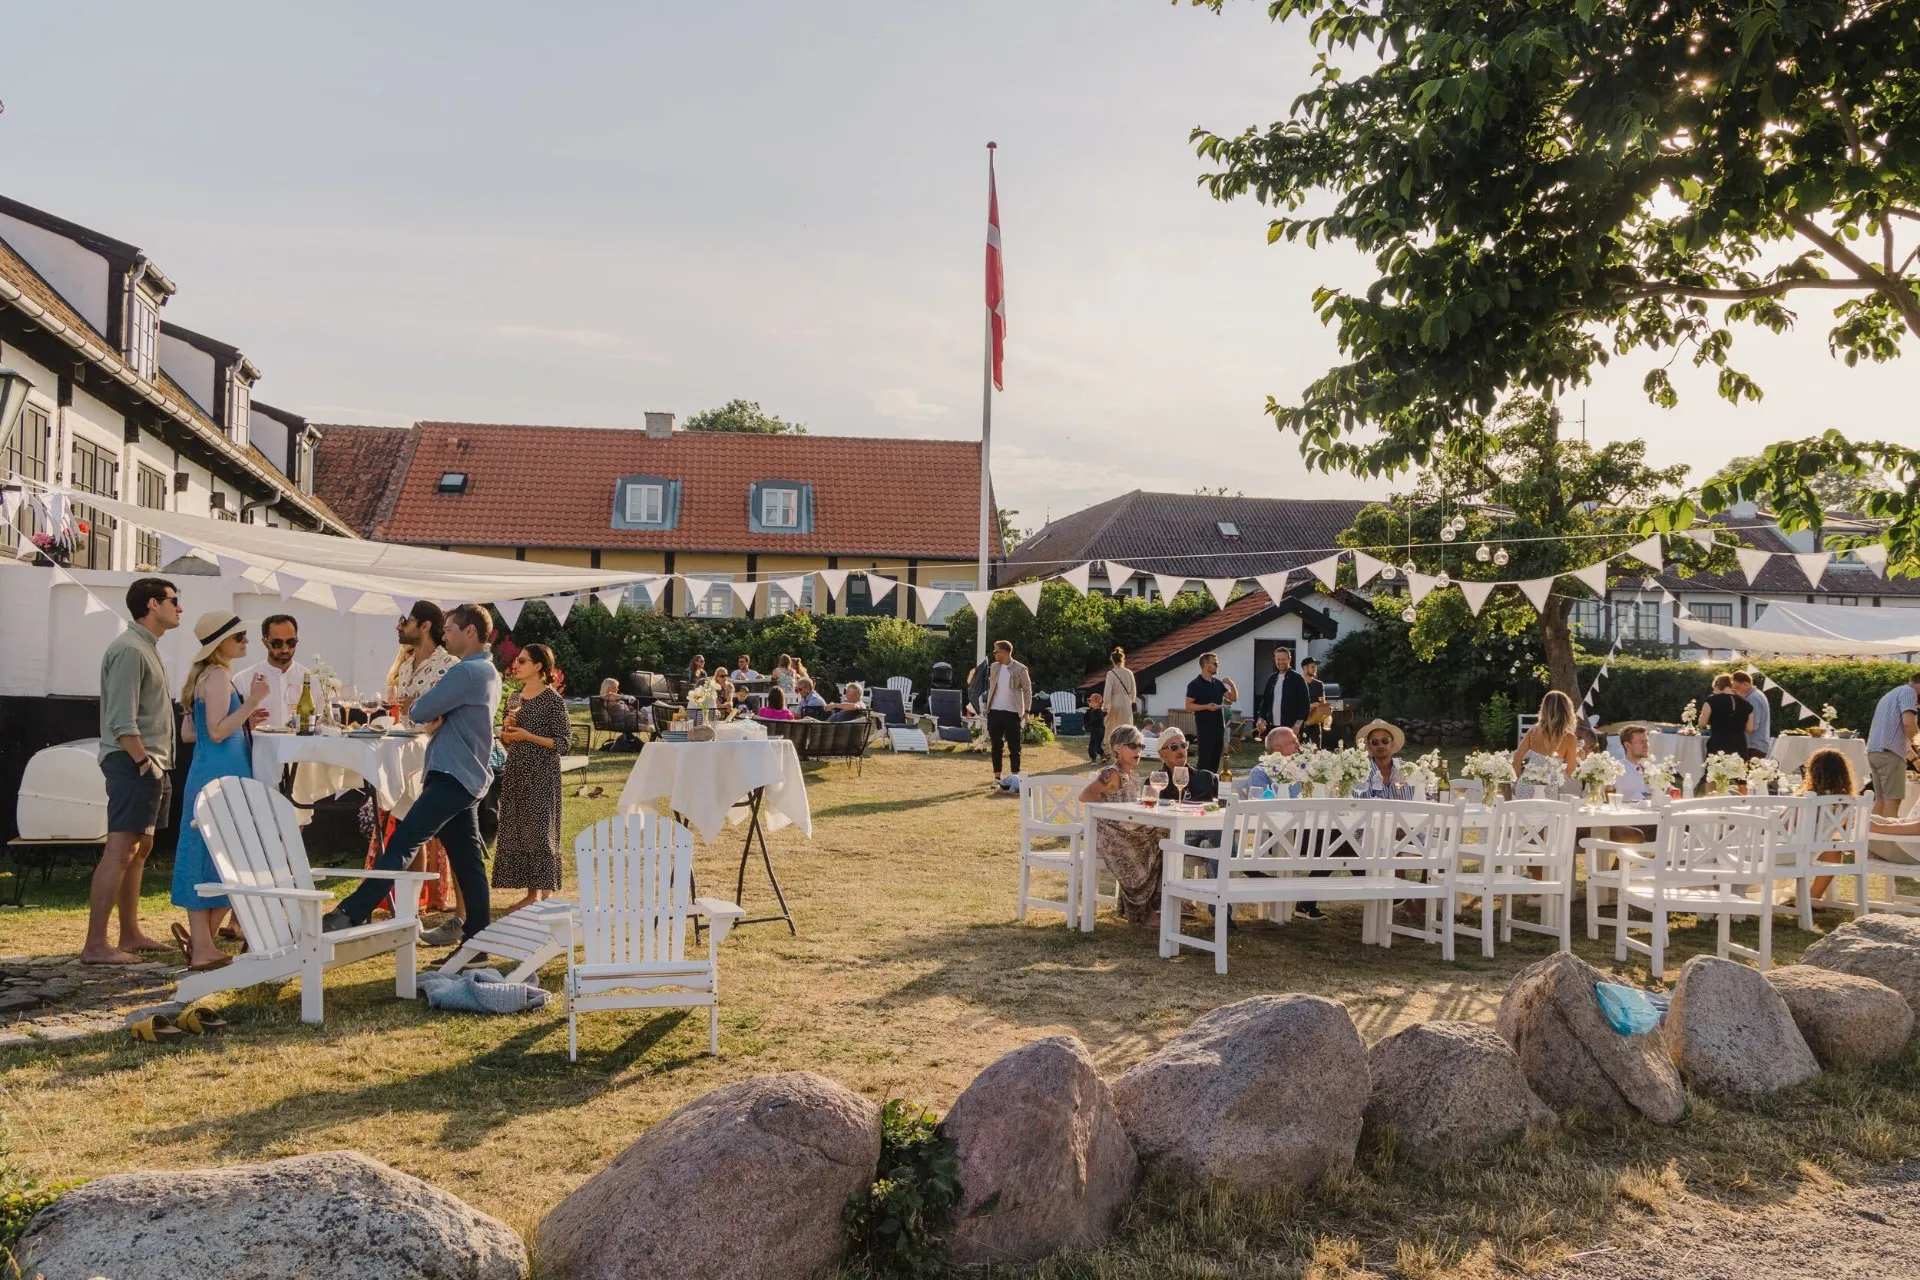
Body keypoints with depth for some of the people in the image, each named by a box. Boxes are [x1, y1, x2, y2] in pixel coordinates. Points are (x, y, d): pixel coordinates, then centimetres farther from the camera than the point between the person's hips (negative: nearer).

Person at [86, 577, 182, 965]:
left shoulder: (147, 648, 19)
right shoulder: (129, 649, -13)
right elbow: (122, 722, -20)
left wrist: (159, 765, 15)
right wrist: (144, 761, -19)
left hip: (150, 765, 11)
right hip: (133, 763, -11)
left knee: (139, 849, 14)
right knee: (120, 850, -11)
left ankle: (130, 935, 21)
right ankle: (95, 945, -11)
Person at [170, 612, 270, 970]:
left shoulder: (207, 675, 17)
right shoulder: (218, 676, -13)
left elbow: (194, 732, 19)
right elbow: (217, 732, -19)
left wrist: (245, 716, 21)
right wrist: (252, 702, -22)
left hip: (207, 776, 10)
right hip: (221, 776, -10)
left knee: (207, 859, 10)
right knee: (220, 859, -5)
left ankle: (202, 943, 13)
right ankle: (202, 945, -1)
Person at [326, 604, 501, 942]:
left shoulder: (467, 672, -14)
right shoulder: (489, 673, 19)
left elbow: (419, 711, -12)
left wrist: (433, 713, 9)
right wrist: (439, 716, 5)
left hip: (452, 777, -10)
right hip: (470, 778, 10)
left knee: (401, 843, -14)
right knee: (468, 861, 9)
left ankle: (349, 915, -19)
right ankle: (478, 938, 11)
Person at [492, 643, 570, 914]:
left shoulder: (553, 700, -8)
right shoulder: (517, 697, 12)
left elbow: (563, 742, -11)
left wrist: (527, 735, -18)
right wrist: (507, 728, -2)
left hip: (541, 774, -7)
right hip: (516, 772, 7)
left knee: (539, 830, -5)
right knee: (516, 831, 6)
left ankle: (544, 896, 1)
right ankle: (531, 893, 14)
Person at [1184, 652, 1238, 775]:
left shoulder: (1218, 683, 13)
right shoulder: (1195, 684, -6)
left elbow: (1234, 698, 16)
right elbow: (1188, 706, -10)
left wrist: (1232, 685, -2)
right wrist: (1206, 706, -22)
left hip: (1219, 727, 7)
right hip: (1205, 729, -7)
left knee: (1215, 761, 9)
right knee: (1204, 761, -7)